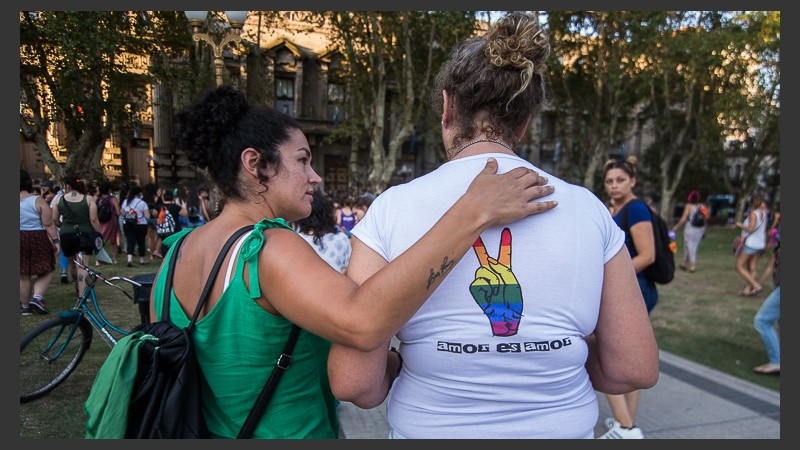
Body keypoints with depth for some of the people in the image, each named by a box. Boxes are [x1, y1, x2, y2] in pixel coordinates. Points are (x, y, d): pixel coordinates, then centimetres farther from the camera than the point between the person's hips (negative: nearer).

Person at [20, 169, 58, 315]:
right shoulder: (38, 201, -9)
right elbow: (48, 225, -11)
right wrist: (55, 241, -4)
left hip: (22, 240, 4)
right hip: (38, 239, -3)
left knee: (23, 275, 11)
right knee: (46, 271, 10)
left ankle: (25, 306, 19)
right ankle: (37, 297, -8)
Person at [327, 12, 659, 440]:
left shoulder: (392, 209, -17)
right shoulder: (588, 210, -11)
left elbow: (354, 384, -18)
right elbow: (636, 369, -5)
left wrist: (400, 364, 2)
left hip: (430, 429, -1)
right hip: (564, 427, 2)